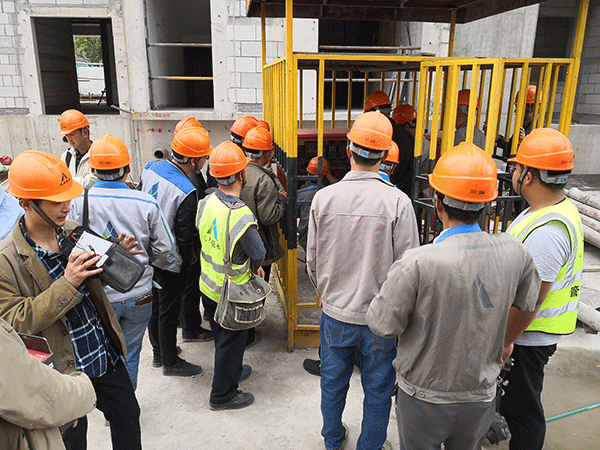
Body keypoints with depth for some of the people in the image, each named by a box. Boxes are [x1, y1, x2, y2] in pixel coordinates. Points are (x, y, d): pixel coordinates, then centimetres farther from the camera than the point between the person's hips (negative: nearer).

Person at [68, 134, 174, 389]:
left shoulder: (77, 201, -14)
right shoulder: (146, 203, -13)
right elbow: (164, 246, -4)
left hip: (99, 294, 0)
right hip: (138, 294, 1)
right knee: (130, 353, 18)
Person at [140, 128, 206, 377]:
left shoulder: (151, 167, -5)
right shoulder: (185, 192, -28)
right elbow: (185, 236, -20)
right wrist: (189, 261, -2)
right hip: (169, 262, -8)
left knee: (155, 304, 22)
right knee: (169, 311, 9)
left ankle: (158, 351, 42)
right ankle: (170, 362, 27)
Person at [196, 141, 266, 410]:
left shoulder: (205, 203, -8)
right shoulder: (240, 216, -31)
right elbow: (258, 254, -22)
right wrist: (253, 267, 4)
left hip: (207, 285, 7)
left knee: (221, 336, 26)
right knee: (231, 340, 13)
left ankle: (232, 371, 50)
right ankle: (223, 395, 30)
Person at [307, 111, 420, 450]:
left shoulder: (323, 197, -11)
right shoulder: (397, 202, -18)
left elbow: (312, 261, -1)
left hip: (335, 313, 3)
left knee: (333, 383, 23)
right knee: (378, 390, 20)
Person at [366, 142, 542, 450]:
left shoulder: (418, 263, -31)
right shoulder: (514, 253, -14)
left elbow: (382, 325, -20)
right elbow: (527, 308, 5)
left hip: (424, 399, -3)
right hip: (481, 398, 4)